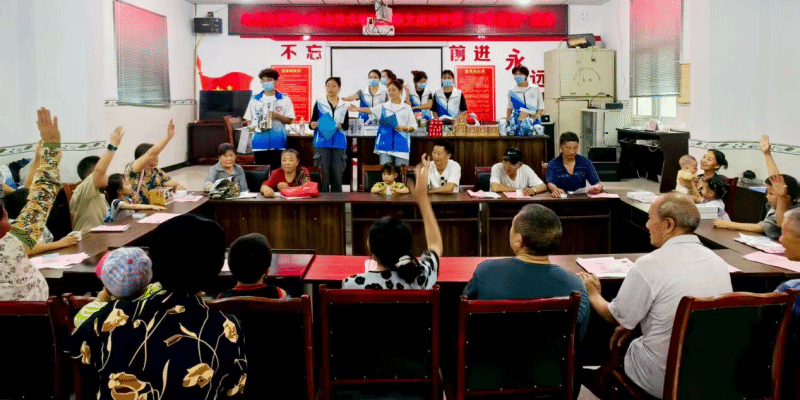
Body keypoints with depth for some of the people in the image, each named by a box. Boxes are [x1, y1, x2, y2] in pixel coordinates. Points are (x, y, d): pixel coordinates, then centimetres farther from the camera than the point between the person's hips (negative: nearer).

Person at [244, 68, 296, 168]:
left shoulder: (284, 99, 6)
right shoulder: (254, 99, 11)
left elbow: (289, 120, 4)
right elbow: (248, 119, 15)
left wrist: (277, 116, -13)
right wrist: (252, 128, -5)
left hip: (277, 144, -1)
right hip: (259, 143, 1)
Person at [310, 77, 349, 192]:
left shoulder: (344, 105, 10)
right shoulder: (319, 103, 5)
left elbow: (347, 125, 7)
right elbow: (313, 122, 4)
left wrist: (340, 126, -14)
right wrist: (313, 125, -19)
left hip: (339, 144, 2)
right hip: (322, 143, -2)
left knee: (337, 172, 3)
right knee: (323, 173, -3)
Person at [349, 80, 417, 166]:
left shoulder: (407, 108, 7)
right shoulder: (383, 107, 8)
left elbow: (413, 127, 8)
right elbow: (371, 110, -7)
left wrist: (404, 128, -11)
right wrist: (358, 109, -23)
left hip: (401, 145, -1)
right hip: (385, 144, 1)